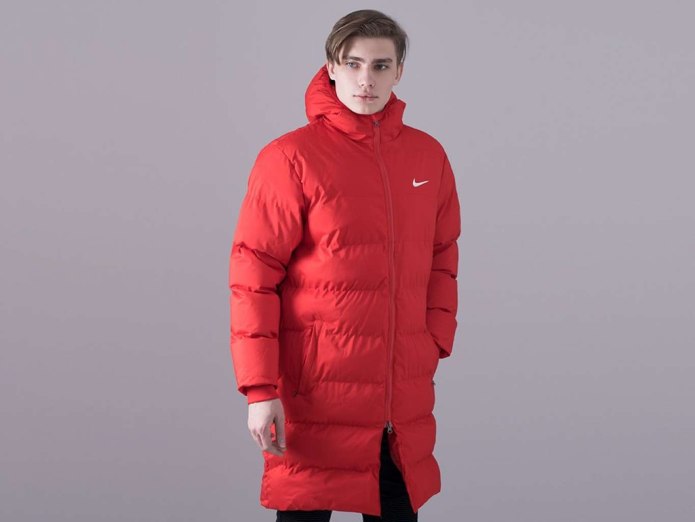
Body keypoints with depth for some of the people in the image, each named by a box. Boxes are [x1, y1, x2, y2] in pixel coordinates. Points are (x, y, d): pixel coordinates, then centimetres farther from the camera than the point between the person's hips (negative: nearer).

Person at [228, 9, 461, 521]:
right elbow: (253, 279, -9)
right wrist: (260, 390, -13)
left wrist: (436, 341, 7)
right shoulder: (291, 158, -8)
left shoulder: (428, 156, 7)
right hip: (316, 402, -4)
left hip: (406, 402, 5)